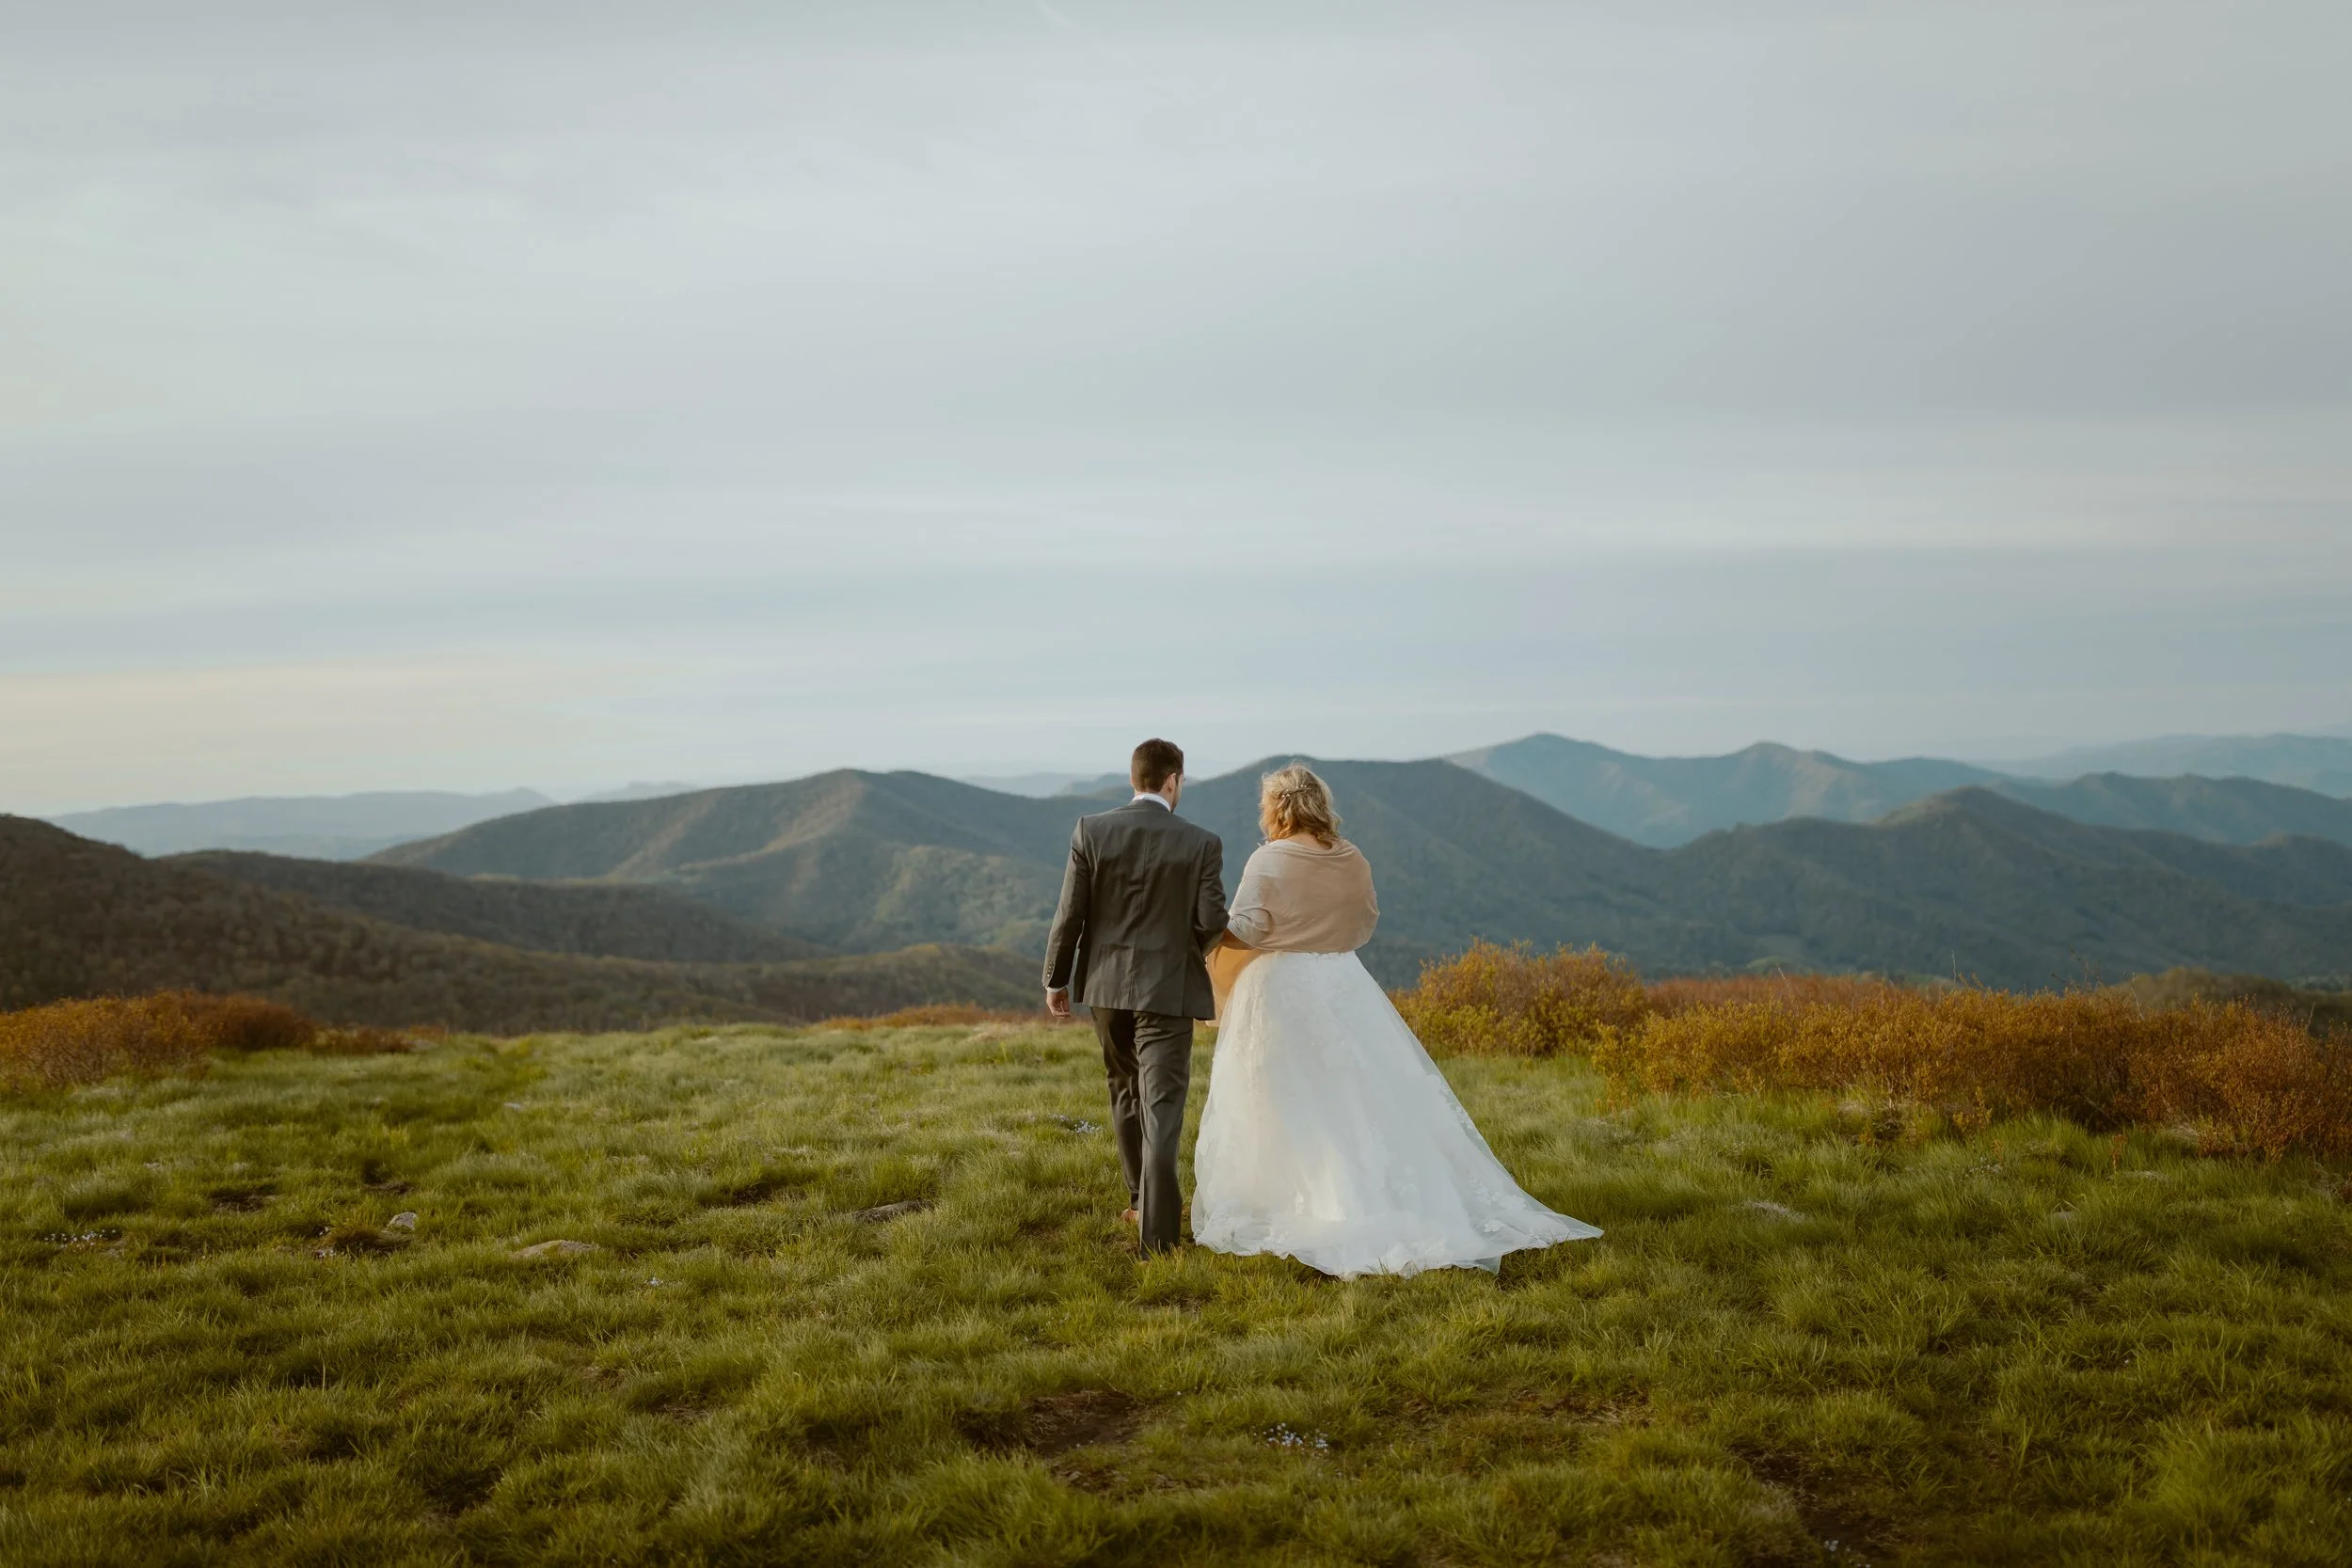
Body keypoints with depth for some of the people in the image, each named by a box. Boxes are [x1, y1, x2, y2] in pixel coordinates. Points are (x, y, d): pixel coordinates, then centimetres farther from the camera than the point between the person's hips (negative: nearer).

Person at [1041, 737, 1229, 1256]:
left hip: (1107, 983, 3)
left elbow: (1070, 914, -4)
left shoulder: (1091, 831, -5)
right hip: (1168, 987, -3)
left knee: (1126, 1092, 22)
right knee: (1161, 1106, -4)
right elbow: (1211, 922, -9)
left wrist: (1056, 980, 7)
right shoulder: (1202, 843, -9)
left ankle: (1141, 1200, 38)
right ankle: (1157, 1232, -10)